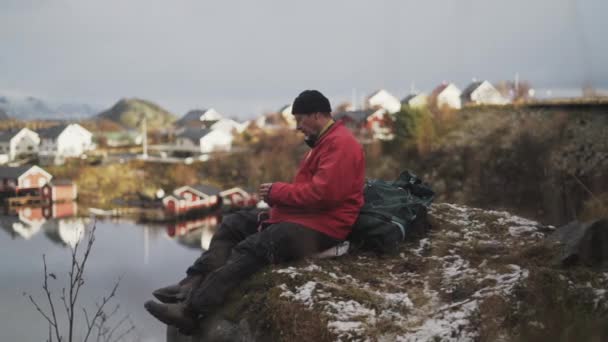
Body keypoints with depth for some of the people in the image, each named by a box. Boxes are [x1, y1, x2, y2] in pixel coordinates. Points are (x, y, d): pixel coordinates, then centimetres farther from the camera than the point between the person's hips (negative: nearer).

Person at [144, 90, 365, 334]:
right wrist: (277, 195, 0)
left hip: (319, 227, -11)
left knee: (250, 249, -27)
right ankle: (193, 286, -7)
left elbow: (322, 193, -24)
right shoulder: (326, 141, 21)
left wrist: (278, 192, -12)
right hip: (299, 216, 12)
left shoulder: (340, 144, -14)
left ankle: (190, 310, -34)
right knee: (234, 224, 10)